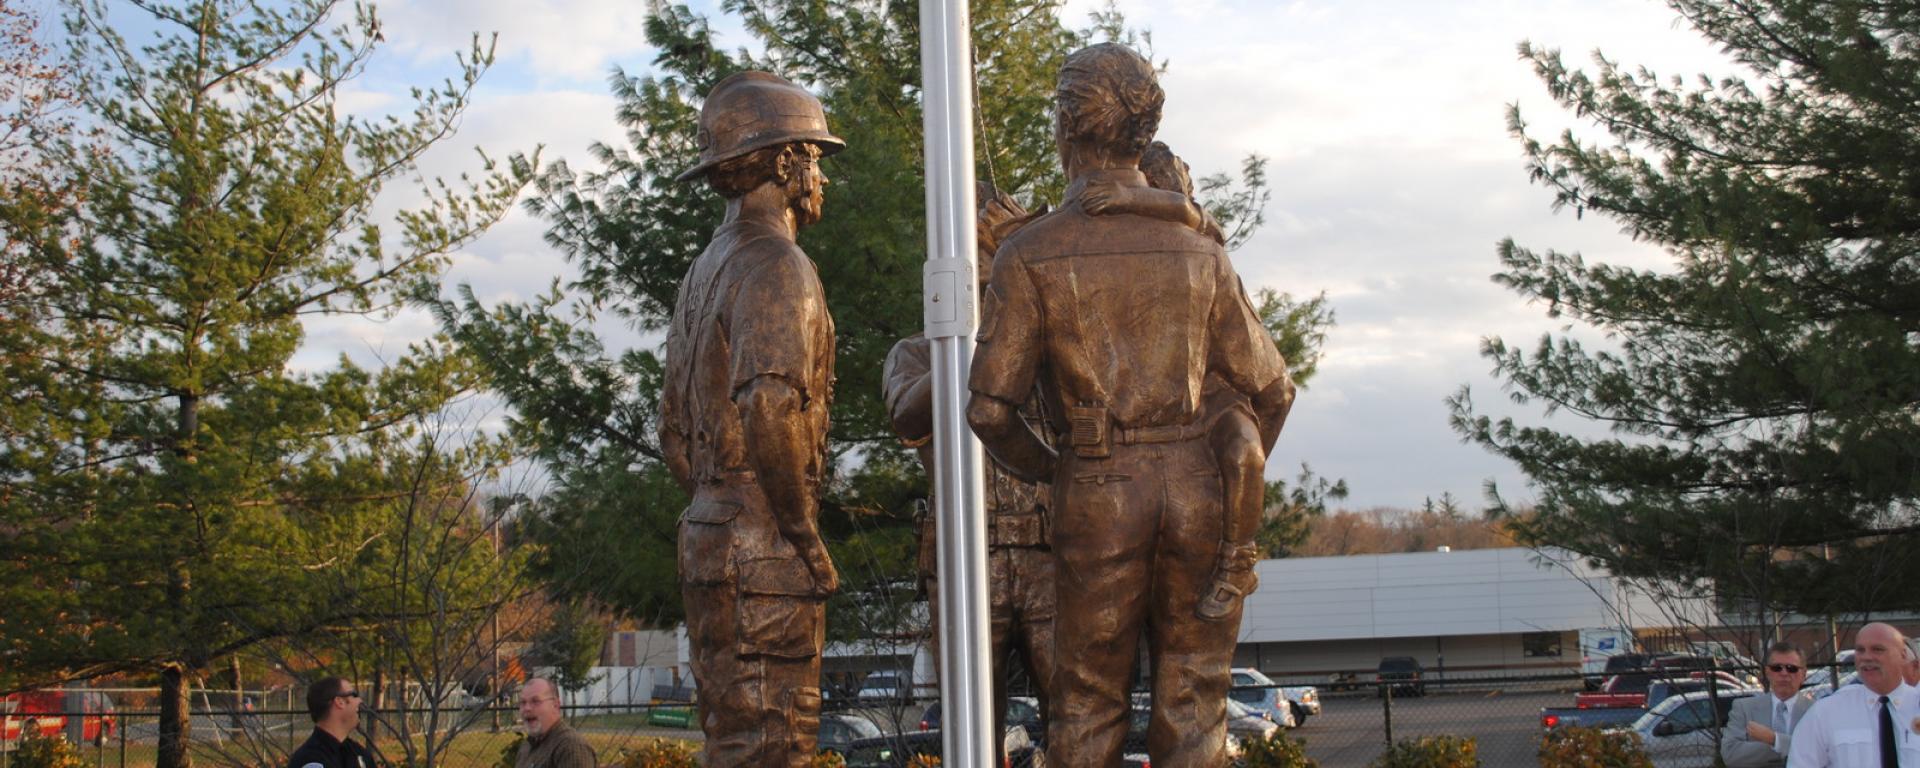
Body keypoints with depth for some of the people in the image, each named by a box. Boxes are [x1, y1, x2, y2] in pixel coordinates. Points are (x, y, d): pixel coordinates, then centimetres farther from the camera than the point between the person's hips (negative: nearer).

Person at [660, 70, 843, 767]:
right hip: (762, 551, -9)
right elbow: (769, 407, -26)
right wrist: (806, 532, -18)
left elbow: (675, 430, 21)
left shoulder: (705, 272, 19)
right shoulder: (775, 265, -11)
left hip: (708, 534, 9)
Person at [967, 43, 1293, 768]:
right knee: (1191, 697, 8)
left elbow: (990, 405, -8)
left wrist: (1045, 466, 10)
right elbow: (1270, 388, 7)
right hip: (1197, 487, 2)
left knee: (1087, 705, 8)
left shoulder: (1031, 255, -5)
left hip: (1096, 496, -2)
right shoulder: (1199, 251, 5)